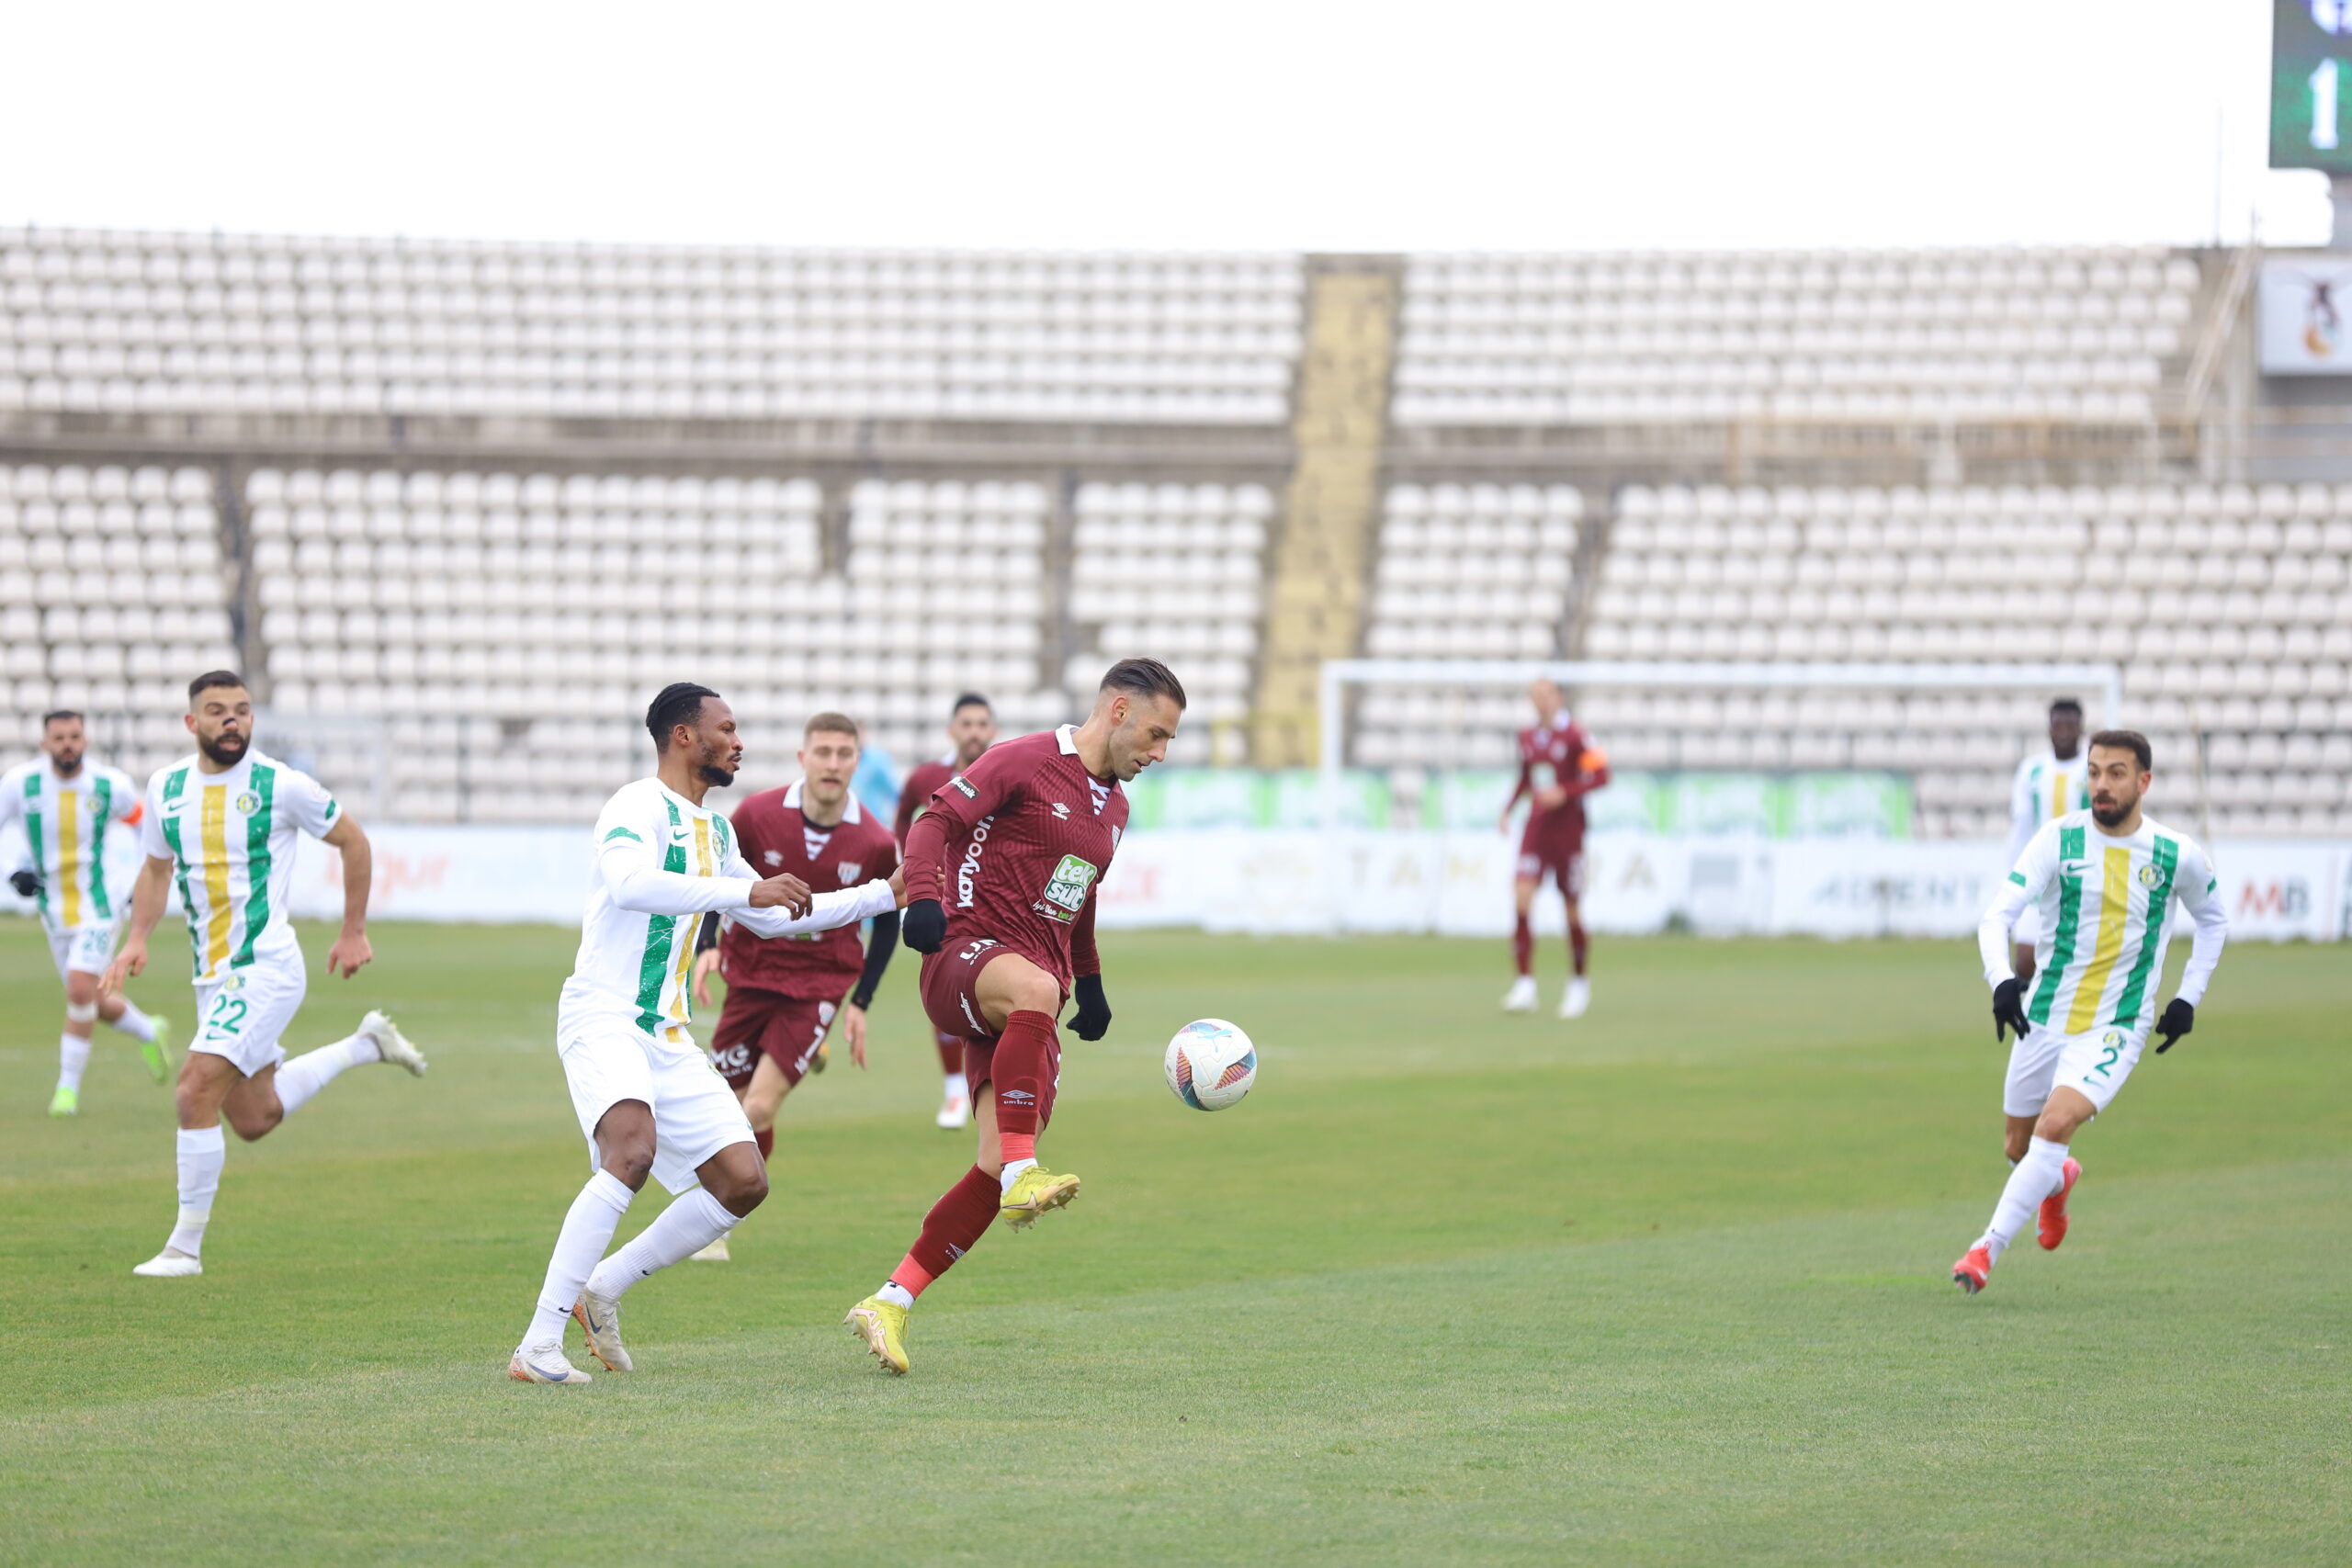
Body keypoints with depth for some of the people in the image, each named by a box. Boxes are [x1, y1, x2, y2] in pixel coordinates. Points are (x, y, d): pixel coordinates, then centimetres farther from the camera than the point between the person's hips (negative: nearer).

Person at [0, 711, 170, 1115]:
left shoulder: (110, 786, -11)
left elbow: (146, 823, 7)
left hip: (98, 908, -3)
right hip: (54, 913, 3)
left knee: (80, 991, -19)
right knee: (96, 1005, 12)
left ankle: (68, 1086, -5)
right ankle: (151, 1033, 42)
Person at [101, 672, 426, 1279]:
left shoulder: (282, 786, -11)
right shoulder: (166, 788, 4)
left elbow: (352, 841, 3)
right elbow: (156, 868, 19)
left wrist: (354, 932, 7)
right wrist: (137, 938, 4)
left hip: (265, 968, -7)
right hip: (212, 977, 7)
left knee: (198, 1088, -20)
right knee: (254, 1119, 16)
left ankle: (186, 1246, -10)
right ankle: (365, 1045, 37)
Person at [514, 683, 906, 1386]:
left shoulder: (713, 830, 19)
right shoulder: (640, 808, -11)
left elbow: (775, 918, 31)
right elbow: (629, 882, -33)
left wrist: (886, 894, 28)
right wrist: (746, 890, -34)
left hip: (668, 1037, 9)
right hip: (603, 1018, -9)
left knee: (744, 1181, 1)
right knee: (634, 1150, -31)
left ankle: (602, 1288, 14)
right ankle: (537, 1347, -30)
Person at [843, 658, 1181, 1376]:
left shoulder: (1114, 808, 22)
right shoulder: (1026, 763, -2)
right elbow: (938, 819, -9)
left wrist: (1090, 983, 31)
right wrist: (924, 895, -26)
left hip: (1028, 1004, 8)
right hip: (966, 955, -8)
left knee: (998, 1170, -7)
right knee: (1032, 988, -44)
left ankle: (889, 1304, 0)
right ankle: (1022, 1176, -48)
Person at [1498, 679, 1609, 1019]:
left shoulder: (1575, 735, -8)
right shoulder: (1527, 737, 10)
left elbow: (1600, 775, -10)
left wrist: (1564, 792, -21)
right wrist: (1508, 808, 9)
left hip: (1568, 831, -4)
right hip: (1536, 829, 4)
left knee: (1572, 911, 3)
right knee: (1522, 896, -15)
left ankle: (1578, 983, 25)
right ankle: (1525, 985, -17)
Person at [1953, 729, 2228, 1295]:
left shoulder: (2178, 856, -5)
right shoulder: (2060, 839, -7)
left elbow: (2213, 920, 16)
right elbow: (1998, 913, -15)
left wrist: (2188, 999, 7)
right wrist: (2001, 980, -33)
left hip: (2115, 1029, -2)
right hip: (2044, 1016, 2)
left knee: (2055, 1125, -25)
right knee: (2020, 1148, 14)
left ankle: (1988, 1248, -19)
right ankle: (2059, 1180, 51)